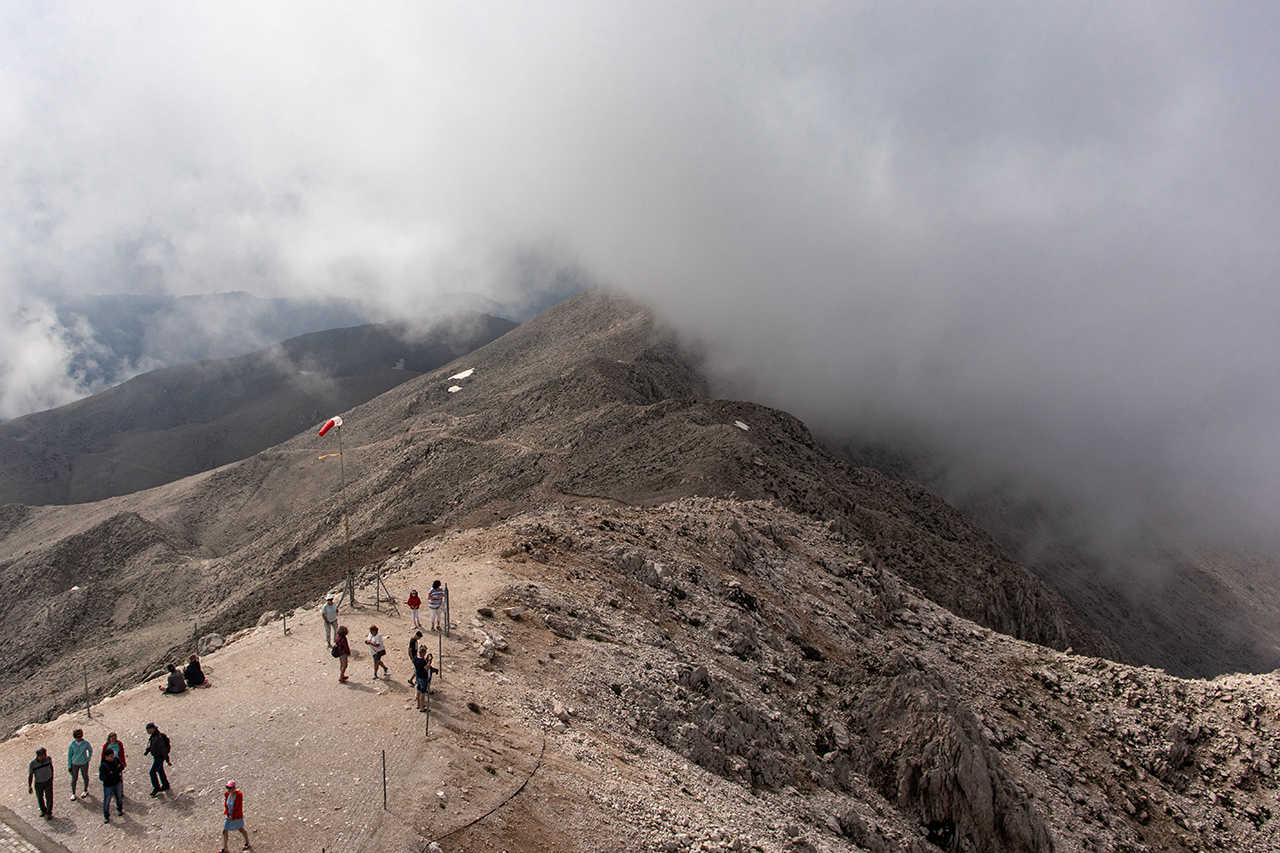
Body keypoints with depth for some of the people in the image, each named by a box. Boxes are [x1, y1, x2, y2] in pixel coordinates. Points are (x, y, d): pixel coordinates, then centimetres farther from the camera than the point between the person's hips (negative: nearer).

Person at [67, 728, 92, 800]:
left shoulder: (86, 743, -16)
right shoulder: (71, 744, -15)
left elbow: (90, 750, 5)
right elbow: (69, 755, -5)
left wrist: (88, 758, 3)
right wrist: (69, 766, -2)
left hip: (84, 763, 0)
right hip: (75, 764, 0)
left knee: (85, 777, 16)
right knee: (74, 779, 9)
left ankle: (86, 791, 38)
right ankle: (73, 793, 30)